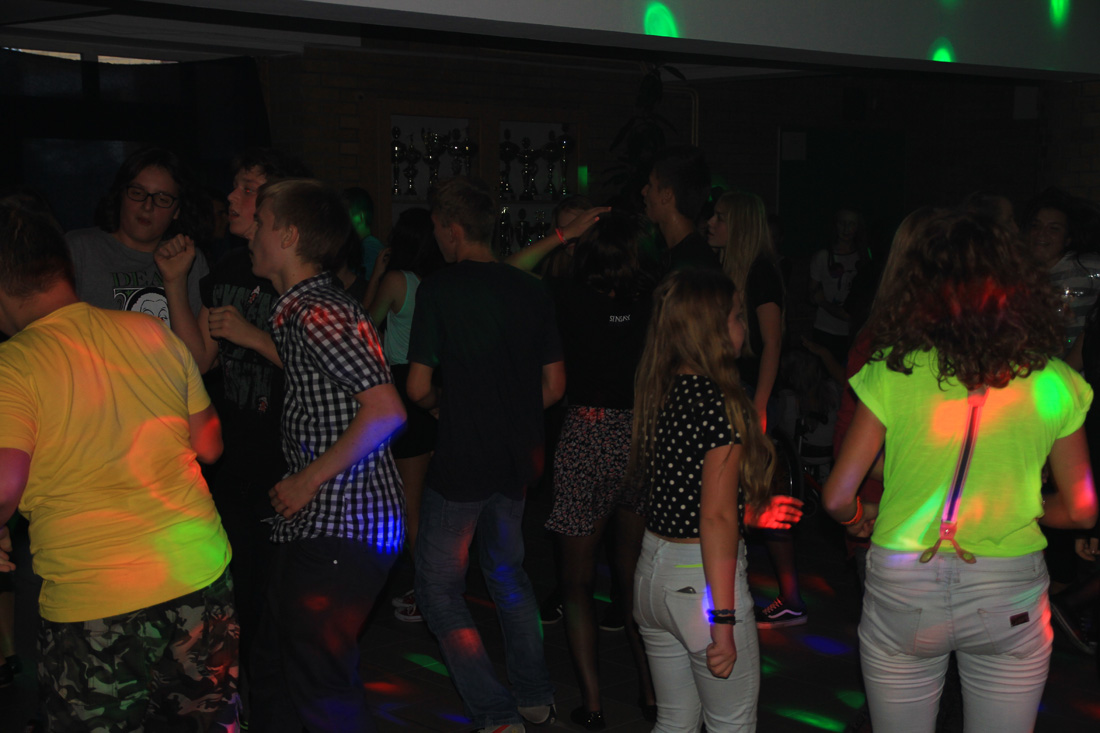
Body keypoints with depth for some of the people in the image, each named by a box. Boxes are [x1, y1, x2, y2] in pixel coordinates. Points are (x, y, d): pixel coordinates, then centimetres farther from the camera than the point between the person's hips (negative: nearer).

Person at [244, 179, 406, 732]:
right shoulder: (295, 313, 15)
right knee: (274, 671, 19)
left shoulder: (319, 314, -17)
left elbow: (386, 411, -25)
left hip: (341, 529, -10)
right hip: (311, 524, 10)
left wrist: (310, 479, -17)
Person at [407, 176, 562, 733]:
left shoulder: (439, 289, -13)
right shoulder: (531, 291, 2)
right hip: (515, 460, 6)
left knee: (440, 592, 7)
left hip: (459, 463, -6)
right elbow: (553, 385, 6)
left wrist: (442, 403, 8)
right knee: (508, 573, 24)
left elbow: (418, 387, -13)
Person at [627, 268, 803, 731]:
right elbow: (715, 519, -22)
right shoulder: (720, 402, -19)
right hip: (701, 581, -8)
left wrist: (752, 514, 21)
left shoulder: (658, 393, 4)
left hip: (652, 570, 8)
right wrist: (723, 621, -20)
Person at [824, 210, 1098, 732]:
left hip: (901, 594, -1)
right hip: (1010, 599, 1)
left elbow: (838, 498, -8)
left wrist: (860, 521, 13)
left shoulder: (894, 372, -11)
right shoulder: (1052, 382, -6)